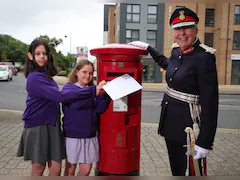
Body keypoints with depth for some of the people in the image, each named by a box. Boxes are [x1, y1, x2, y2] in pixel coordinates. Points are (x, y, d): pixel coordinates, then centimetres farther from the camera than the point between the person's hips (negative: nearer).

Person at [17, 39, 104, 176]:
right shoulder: (35, 78, -19)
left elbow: (54, 96, 6)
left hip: (52, 126, 7)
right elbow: (60, 96, -29)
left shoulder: (46, 74, 10)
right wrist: (92, 90, -31)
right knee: (39, 166, 9)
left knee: (56, 167, 6)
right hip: (38, 127, -7)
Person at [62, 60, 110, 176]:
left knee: (86, 169, 12)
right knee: (70, 168, 12)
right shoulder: (68, 87, -6)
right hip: (72, 136, -4)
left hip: (90, 136, 4)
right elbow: (76, 102, -26)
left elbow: (100, 109, -5)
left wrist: (106, 92, -16)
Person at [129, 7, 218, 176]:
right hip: (170, 121, 7)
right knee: (176, 169, 20)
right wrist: (148, 47, 30)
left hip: (187, 127, -7)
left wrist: (205, 142, -20)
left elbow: (210, 102, -20)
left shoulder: (205, 57, -18)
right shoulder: (177, 50, 3)